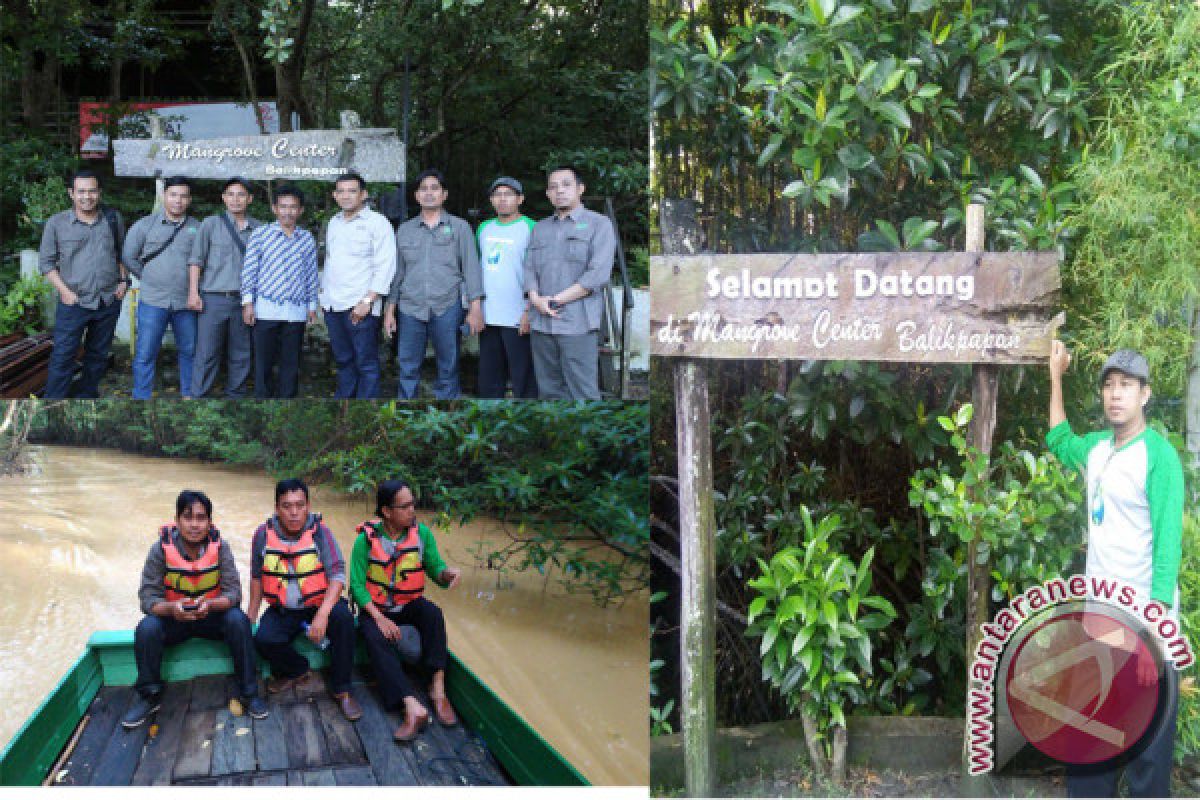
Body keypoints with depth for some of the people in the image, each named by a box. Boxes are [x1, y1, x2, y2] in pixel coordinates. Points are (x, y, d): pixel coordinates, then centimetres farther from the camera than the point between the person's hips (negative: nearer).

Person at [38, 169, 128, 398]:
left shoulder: (114, 219, 6)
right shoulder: (57, 223, -2)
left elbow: (122, 254, 19)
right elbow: (46, 261, 2)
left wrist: (123, 280, 5)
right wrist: (65, 291, -8)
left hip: (109, 301, 3)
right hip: (74, 302, -3)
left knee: (98, 355, 12)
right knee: (63, 356, -6)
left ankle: (85, 395, 26)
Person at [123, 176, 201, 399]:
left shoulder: (197, 228, 5)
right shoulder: (145, 225, 2)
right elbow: (129, 257, 8)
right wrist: (148, 278, 8)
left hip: (186, 303, 2)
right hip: (153, 301, -2)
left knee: (189, 351, 12)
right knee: (145, 354, -1)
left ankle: (189, 393, 27)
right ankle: (142, 397, 6)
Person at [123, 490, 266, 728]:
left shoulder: (220, 547, -12)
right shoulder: (161, 549, -14)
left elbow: (233, 592, -16)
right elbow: (148, 597, -16)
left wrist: (210, 605, -38)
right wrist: (172, 608, -39)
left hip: (213, 613, 0)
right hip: (173, 617, 0)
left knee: (238, 621, -28)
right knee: (147, 629, -29)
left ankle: (249, 692, -14)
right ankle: (149, 695, -7)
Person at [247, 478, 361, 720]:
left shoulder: (319, 531, -12)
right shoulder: (264, 534, -5)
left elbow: (337, 574, -17)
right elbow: (257, 577, 9)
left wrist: (322, 614, -30)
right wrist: (251, 617, 3)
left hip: (319, 603, -2)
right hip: (282, 610, 2)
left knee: (343, 618, -31)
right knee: (263, 639, -26)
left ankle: (340, 689, -12)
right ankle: (297, 670, 9)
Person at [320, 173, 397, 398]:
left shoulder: (377, 222, -5)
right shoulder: (334, 222, 17)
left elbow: (385, 266, -10)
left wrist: (368, 300, -17)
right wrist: (323, 292, 18)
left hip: (360, 305, -7)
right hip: (332, 304, 7)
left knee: (366, 363, -5)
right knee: (343, 360, 13)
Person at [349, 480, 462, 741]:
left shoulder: (421, 533, -6)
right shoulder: (367, 539, -13)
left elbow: (435, 568, 0)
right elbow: (357, 584, -12)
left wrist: (447, 573, -26)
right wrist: (380, 618, -23)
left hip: (409, 604, 2)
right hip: (375, 607, -2)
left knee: (433, 614, -30)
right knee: (377, 640, -32)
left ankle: (438, 687, -30)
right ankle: (413, 706, -43)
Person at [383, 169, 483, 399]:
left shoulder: (459, 227, 6)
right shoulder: (405, 230, 14)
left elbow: (471, 268, 2)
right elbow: (397, 271, 16)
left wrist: (475, 308, -6)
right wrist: (390, 309, 11)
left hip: (447, 309, -2)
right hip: (410, 309, 2)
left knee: (448, 369, 3)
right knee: (408, 370, 2)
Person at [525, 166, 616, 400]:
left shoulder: (598, 224, 3)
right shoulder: (540, 228, 21)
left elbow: (598, 274, -8)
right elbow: (529, 269, 15)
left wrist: (557, 300, -10)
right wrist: (536, 299, -7)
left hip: (577, 325, -5)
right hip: (541, 325, 5)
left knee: (582, 394, -9)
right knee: (548, 392, 6)